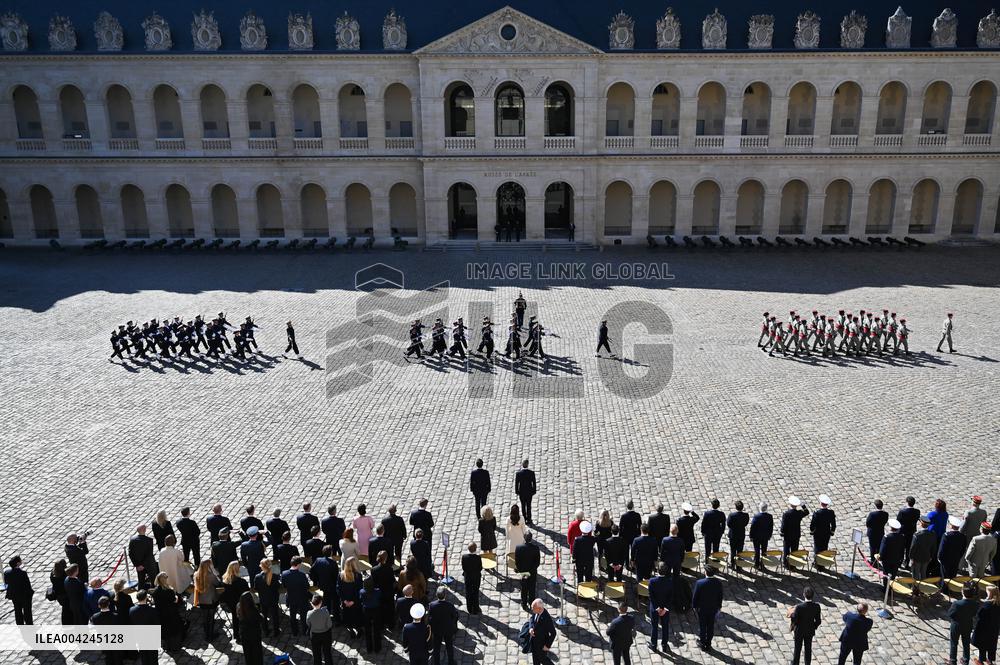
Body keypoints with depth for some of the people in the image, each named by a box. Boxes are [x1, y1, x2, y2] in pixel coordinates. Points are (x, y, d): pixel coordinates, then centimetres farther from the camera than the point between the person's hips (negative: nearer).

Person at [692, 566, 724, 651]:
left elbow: (695, 596, -15)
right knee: (711, 627, 18)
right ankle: (708, 644, 30)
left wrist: (694, 605, 3)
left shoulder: (699, 583, -27)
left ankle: (702, 644, 29)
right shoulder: (718, 584, -18)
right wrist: (719, 606, 13)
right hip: (713, 609, 2)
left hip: (702, 608, -2)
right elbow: (720, 596, -3)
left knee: (702, 626, 16)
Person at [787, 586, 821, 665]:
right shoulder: (816, 606, -20)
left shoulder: (799, 607, -31)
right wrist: (814, 626, 10)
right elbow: (818, 621, -9)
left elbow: (795, 620, -22)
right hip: (810, 631, 3)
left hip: (800, 631, -3)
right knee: (808, 649, 22)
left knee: (797, 649, 16)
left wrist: (792, 613, -3)